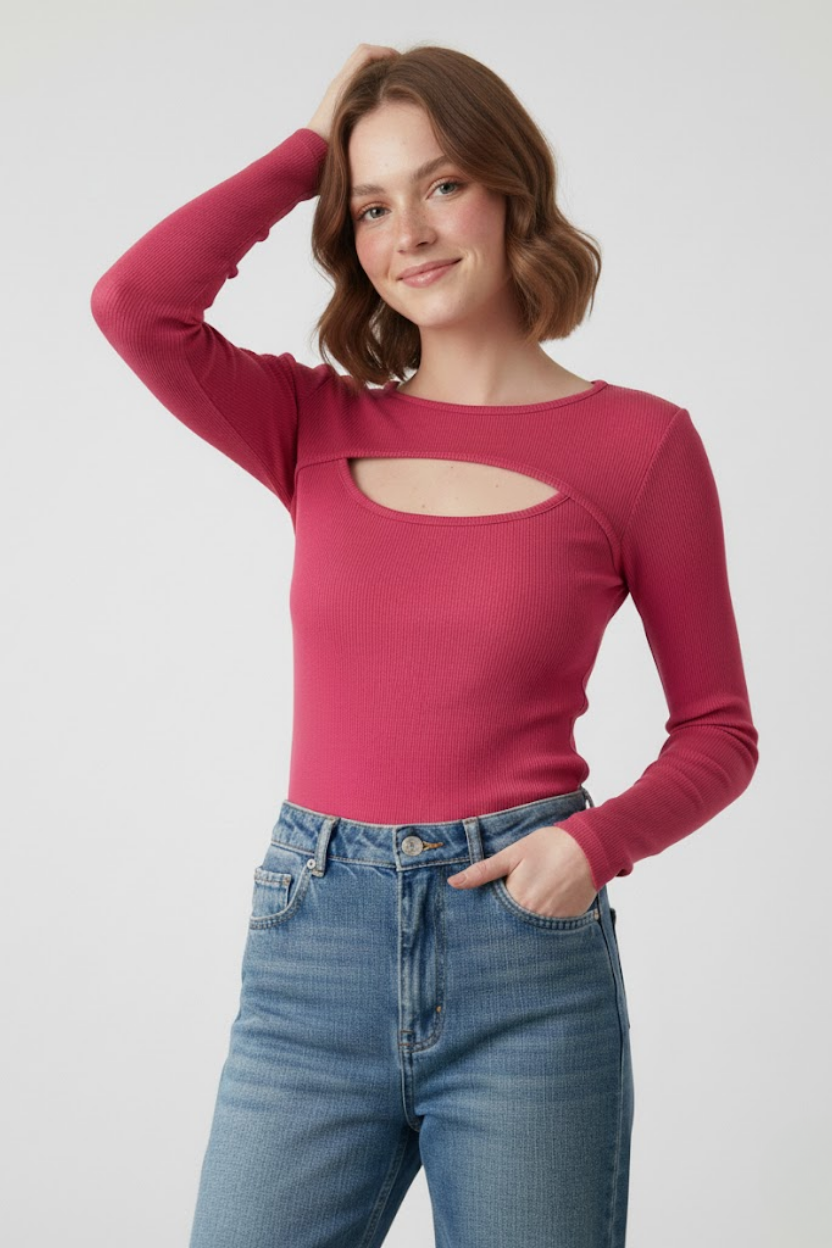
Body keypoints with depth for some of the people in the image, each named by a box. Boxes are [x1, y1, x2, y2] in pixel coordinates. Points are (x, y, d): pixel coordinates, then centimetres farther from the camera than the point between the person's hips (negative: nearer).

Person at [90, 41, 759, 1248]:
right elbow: (134, 303, -9)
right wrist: (310, 146, 1)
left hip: (523, 951, -2)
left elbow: (717, 730, 5)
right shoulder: (319, 430, 8)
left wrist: (599, 840, -13)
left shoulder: (640, 443, 0)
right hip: (311, 938, 2)